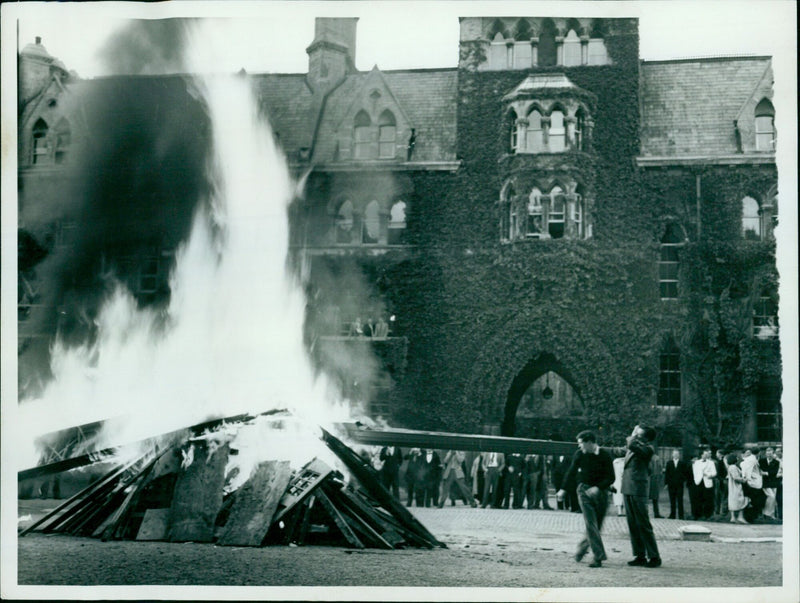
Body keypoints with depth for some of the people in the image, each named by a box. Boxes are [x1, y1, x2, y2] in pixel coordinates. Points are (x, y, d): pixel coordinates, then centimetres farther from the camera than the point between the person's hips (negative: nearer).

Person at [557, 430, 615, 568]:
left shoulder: (604, 456, -5)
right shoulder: (579, 455, 0)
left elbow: (610, 478, -6)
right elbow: (571, 472, 13)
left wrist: (598, 488, -19)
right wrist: (564, 489, 15)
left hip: (600, 491, 0)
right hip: (584, 490, 0)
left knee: (597, 525, 4)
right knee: (591, 523, -12)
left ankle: (581, 549, 25)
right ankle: (598, 557, -13)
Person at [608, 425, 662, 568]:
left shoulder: (648, 448, -9)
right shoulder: (633, 448, 14)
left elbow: (632, 446, -28)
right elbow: (620, 451, 34)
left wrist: (631, 439, -5)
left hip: (638, 490, -8)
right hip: (628, 489, 8)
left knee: (643, 524, -6)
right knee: (632, 524, 9)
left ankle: (654, 557, -1)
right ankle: (640, 556, 14)